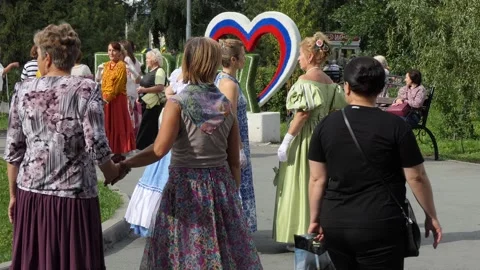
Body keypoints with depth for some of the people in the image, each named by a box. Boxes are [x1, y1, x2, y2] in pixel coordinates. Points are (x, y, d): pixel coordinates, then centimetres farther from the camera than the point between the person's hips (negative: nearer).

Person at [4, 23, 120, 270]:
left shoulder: (23, 90, 1)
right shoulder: (85, 90, -9)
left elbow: (13, 150, 5)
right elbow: (96, 146, -14)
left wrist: (13, 194, 15)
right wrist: (112, 172, 6)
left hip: (31, 194, 3)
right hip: (73, 195, -3)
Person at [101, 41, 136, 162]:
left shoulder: (121, 66, -10)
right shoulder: (106, 65, 13)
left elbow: (117, 85, -15)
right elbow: (104, 83, 14)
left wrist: (108, 97, -16)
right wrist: (103, 96, 2)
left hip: (117, 99, -7)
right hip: (106, 100, 7)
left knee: (117, 124, -2)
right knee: (108, 125, 9)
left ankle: (119, 153, 3)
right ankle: (111, 150, 16)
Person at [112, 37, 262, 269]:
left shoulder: (178, 103, -9)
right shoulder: (226, 105, 5)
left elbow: (159, 150, -21)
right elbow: (234, 162, 8)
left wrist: (126, 164, -10)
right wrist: (232, 194, 18)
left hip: (185, 188, -4)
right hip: (221, 187, 4)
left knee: (182, 250, 4)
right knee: (224, 251, 11)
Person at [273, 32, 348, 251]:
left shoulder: (306, 80, -14)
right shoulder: (328, 81, 9)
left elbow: (302, 113, -20)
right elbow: (334, 110, 9)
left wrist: (287, 141, -17)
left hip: (305, 138, -8)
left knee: (301, 185, -1)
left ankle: (301, 236, 2)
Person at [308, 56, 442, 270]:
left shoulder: (326, 125, 2)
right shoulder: (395, 126, -7)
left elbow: (317, 179, 4)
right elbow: (416, 178, -3)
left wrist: (315, 219, 15)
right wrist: (431, 216, 9)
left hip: (334, 226, 4)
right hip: (380, 228, -3)